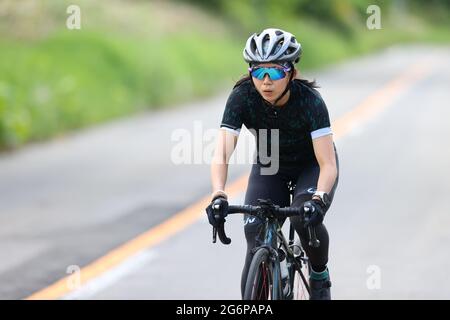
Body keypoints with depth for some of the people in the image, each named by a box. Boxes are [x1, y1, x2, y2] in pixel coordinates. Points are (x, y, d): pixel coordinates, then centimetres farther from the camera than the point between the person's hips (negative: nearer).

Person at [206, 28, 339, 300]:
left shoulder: (309, 101, -32)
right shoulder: (242, 97, -27)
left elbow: (329, 164, -36)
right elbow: (221, 155, -36)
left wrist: (318, 199, -55)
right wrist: (219, 196, -54)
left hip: (311, 165, -2)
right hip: (269, 167, 2)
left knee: (305, 219, -30)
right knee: (256, 237, -16)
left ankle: (320, 275, 0)